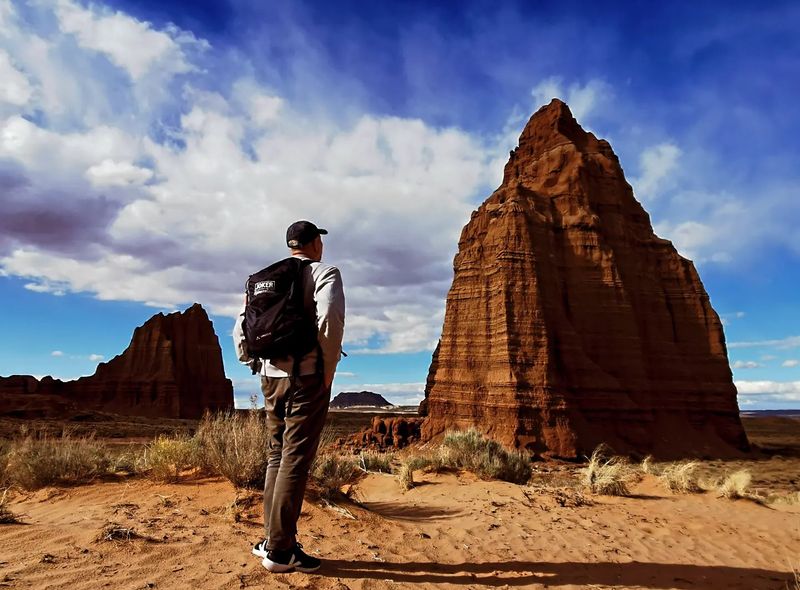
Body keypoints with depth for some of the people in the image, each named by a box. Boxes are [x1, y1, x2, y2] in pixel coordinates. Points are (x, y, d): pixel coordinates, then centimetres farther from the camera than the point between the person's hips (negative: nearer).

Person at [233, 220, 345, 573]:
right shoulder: (324, 273, -4)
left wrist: (252, 363, 19)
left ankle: (272, 539, 23)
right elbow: (330, 318, -23)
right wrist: (330, 366, -13)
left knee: (277, 457, 15)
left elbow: (242, 326, 16)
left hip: (272, 377, 7)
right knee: (295, 460, -2)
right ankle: (280, 550, 5)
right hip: (307, 376, -7)